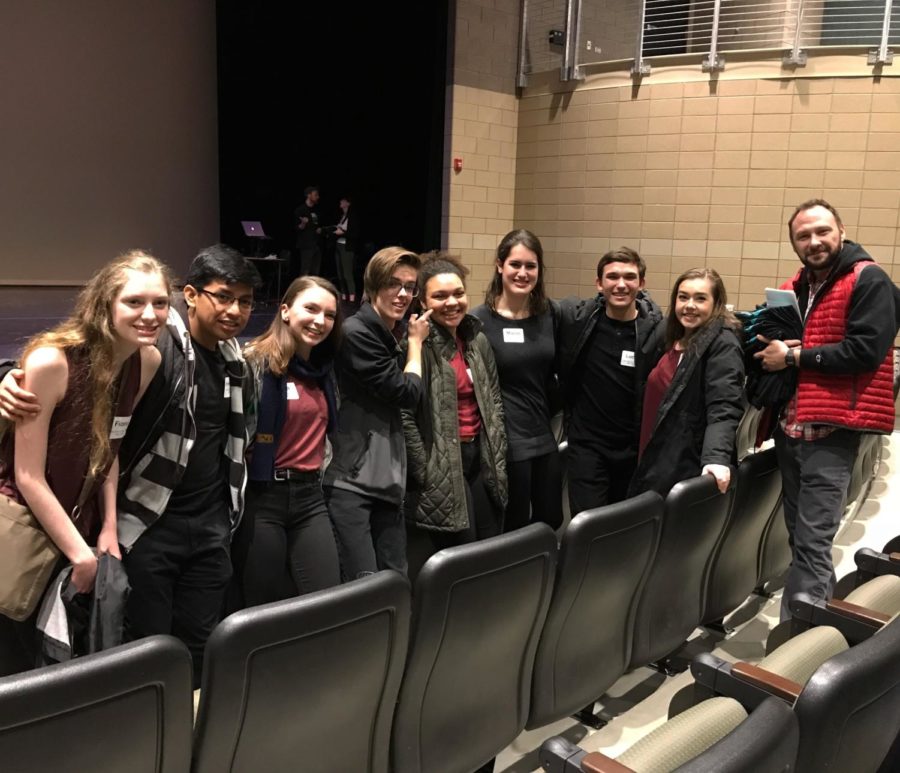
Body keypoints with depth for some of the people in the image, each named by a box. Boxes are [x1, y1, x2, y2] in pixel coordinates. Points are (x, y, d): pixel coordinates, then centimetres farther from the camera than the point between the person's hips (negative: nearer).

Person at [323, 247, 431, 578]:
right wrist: (415, 341, 1)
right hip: (349, 479, -8)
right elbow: (407, 393, -11)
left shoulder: (391, 337, 15)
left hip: (387, 480, 8)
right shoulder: (356, 332, -12)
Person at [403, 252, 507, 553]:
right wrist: (426, 474, -14)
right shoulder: (418, 346, -14)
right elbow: (404, 417, -16)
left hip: (480, 457, 7)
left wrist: (498, 456, 8)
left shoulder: (477, 339, 7)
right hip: (443, 466, -7)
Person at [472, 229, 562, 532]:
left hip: (545, 436, 5)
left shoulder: (549, 313, 5)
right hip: (505, 442, -5)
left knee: (551, 520, 15)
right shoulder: (480, 320, -10)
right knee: (514, 529, 6)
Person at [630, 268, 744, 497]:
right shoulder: (670, 337, 14)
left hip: (688, 470, -8)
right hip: (655, 464, 8)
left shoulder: (723, 345, -11)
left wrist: (717, 458, -35)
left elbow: (724, 408, -22)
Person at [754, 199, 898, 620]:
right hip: (790, 428, 8)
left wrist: (794, 356, -14)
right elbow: (773, 344, 22)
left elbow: (866, 350, -18)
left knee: (811, 544, -8)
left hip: (830, 432, -8)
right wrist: (768, 344, -3)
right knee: (798, 536, 15)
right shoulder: (793, 288, 16)